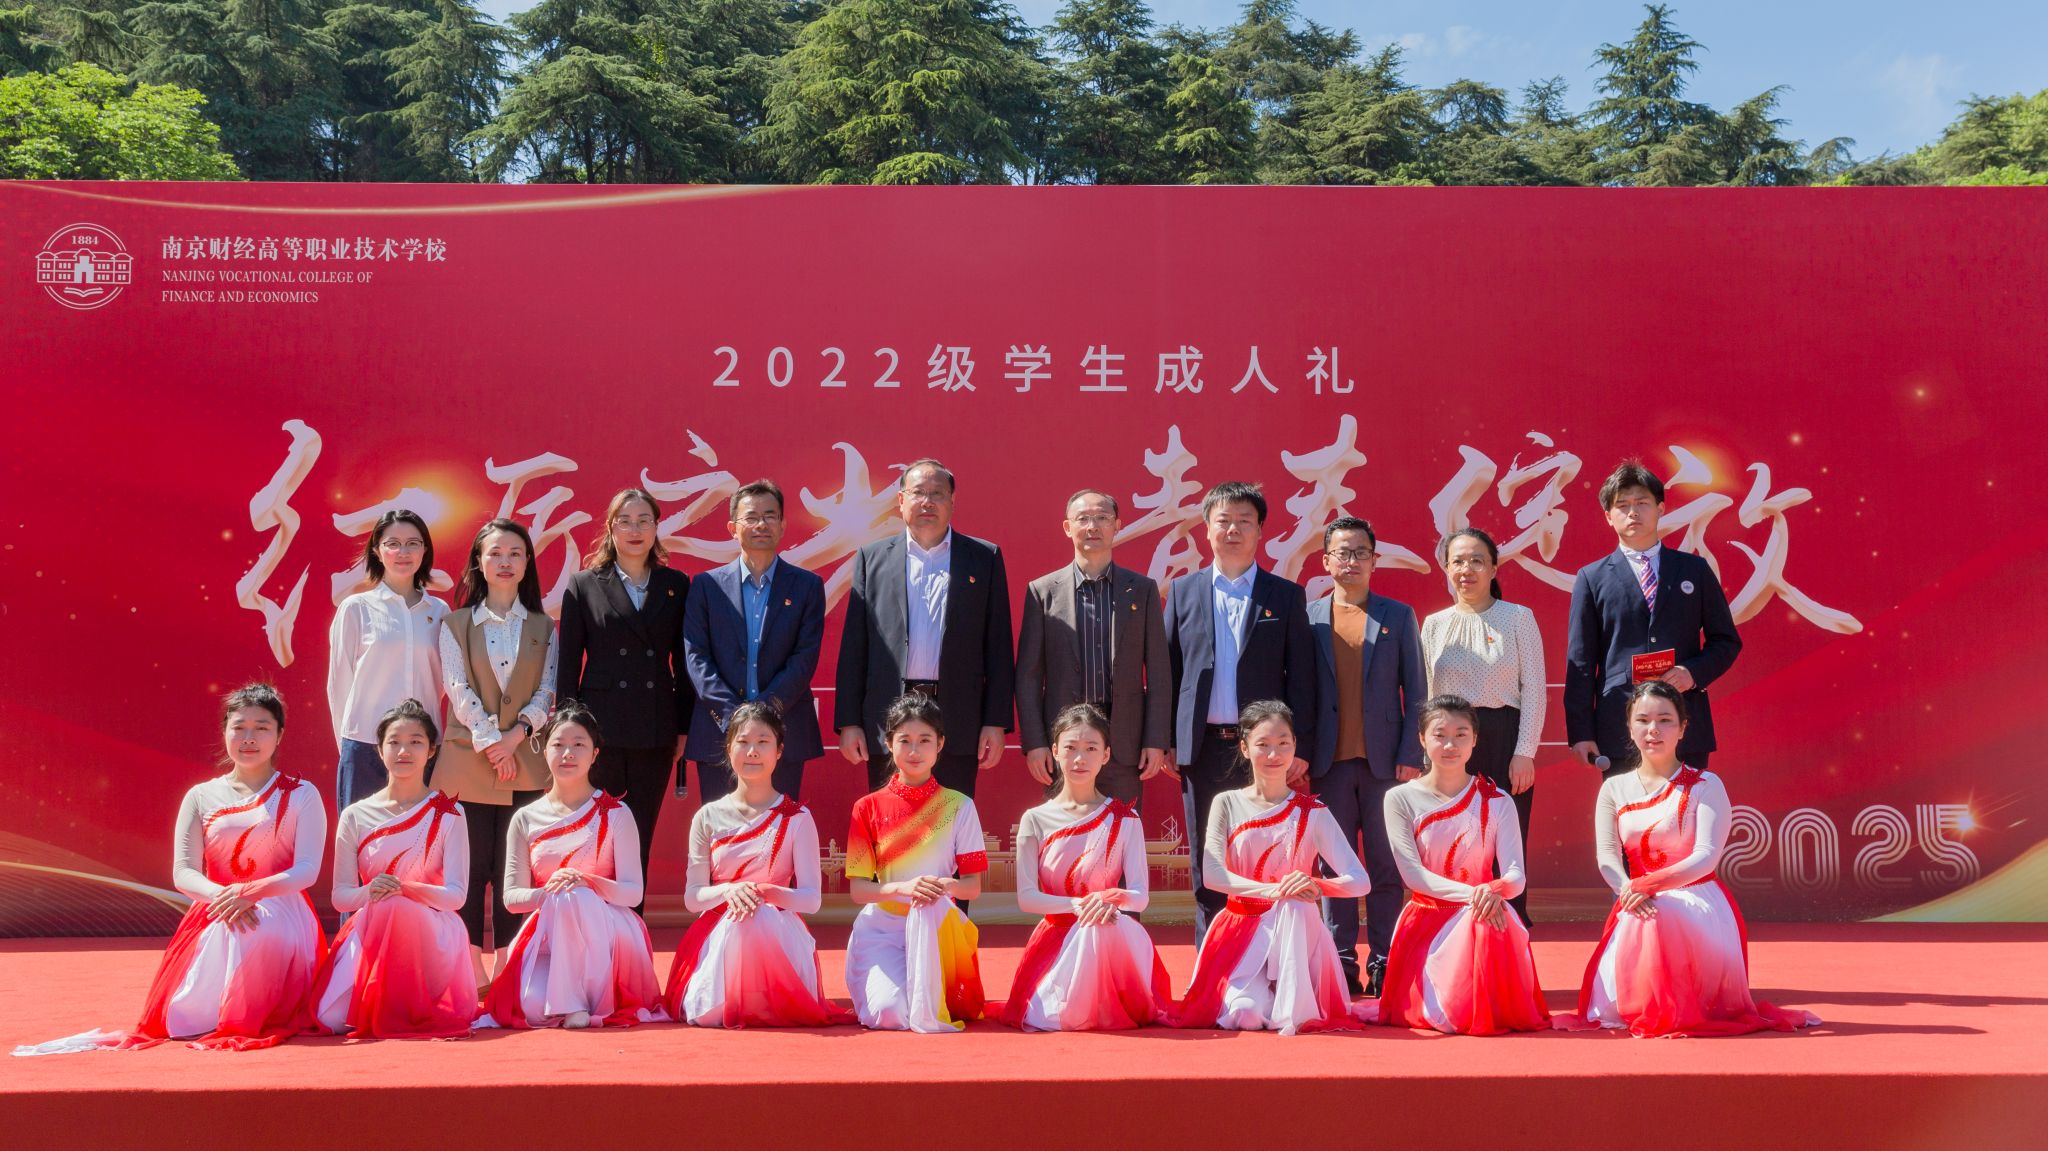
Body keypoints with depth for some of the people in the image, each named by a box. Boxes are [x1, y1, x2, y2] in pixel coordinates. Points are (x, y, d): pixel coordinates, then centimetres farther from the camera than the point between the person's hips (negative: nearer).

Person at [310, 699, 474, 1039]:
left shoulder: (447, 814, 2)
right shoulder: (356, 816, 7)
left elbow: (456, 895, -5)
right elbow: (340, 896, 4)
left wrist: (407, 889, -24)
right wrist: (369, 893, -19)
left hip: (431, 931, -2)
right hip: (369, 931, 2)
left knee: (397, 908, -38)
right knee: (330, 1017, -22)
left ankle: (411, 1008, -15)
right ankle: (372, 1005, 14)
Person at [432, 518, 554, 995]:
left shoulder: (543, 628, 12)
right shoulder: (456, 625, 8)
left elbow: (547, 693, 4)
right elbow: (458, 689, -3)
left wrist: (517, 732, -13)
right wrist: (490, 741, -14)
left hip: (526, 763, 1)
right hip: (468, 759, -1)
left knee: (514, 868, 0)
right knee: (469, 866, -1)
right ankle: (472, 970, 5)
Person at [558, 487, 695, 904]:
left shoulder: (676, 586, 8)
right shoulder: (584, 584, 4)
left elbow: (684, 662, 9)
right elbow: (568, 663, 4)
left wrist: (684, 726, 5)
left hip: (656, 733, 2)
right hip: (600, 728, -2)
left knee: (640, 841, 7)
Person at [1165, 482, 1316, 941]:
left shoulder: (1286, 595, 6)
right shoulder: (1183, 591, 10)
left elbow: (1301, 676, 3)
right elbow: (1168, 669, 9)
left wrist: (1300, 746, -4)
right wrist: (1166, 740, 3)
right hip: (1203, 747, 2)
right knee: (1207, 868, 7)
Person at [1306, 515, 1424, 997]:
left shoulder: (1399, 616, 8)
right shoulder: (1308, 618, 7)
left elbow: (1414, 692, 6)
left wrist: (1410, 756, -3)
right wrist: (1298, 755, 0)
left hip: (1383, 758, 0)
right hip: (1328, 760, 0)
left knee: (1385, 863, 2)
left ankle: (1384, 961, 9)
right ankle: (1341, 961, 10)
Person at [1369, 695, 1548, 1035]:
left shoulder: (1496, 802, 3)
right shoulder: (1401, 799, -2)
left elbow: (1515, 874, -7)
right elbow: (1412, 873, -11)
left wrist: (1494, 890, -32)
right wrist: (1470, 893, -26)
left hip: (1481, 912, 2)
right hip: (1426, 918, -2)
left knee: (1489, 927, -35)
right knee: (1446, 1016, -24)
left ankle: (1495, 1012, -6)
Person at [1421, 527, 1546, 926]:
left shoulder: (1518, 617, 2)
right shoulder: (1435, 624, 10)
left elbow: (1534, 690, -1)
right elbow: (1428, 695, 13)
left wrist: (1524, 753, -8)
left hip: (1504, 742, -2)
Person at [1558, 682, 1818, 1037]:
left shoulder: (1705, 786, -1)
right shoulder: (1614, 789, 9)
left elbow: (1707, 856, -13)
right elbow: (1607, 857, -3)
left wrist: (1649, 884, -27)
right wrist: (1629, 890, -26)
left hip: (1696, 903, -3)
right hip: (1635, 904, 3)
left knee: (1663, 917, -39)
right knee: (1610, 1002, -20)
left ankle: (1676, 1010, -16)